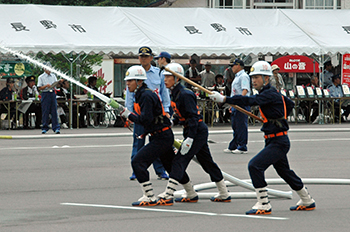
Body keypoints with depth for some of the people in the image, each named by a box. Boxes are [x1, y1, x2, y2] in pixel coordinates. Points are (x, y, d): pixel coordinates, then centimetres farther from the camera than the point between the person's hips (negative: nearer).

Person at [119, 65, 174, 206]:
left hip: (162, 138, -10)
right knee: (171, 166, 20)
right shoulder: (141, 94, 13)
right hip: (163, 137, 10)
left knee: (138, 162, -15)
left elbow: (146, 119, -25)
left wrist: (128, 115, -16)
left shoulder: (146, 95, -18)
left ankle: (150, 197, -14)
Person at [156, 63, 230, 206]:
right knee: (207, 163, 17)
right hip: (194, 132, 10)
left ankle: (168, 196, -20)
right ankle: (224, 195, 27)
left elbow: (193, 117, -23)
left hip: (197, 132, -10)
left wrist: (189, 139, -26)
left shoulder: (185, 95, -19)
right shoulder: (175, 94, 9)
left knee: (179, 161, -15)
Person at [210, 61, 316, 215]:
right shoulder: (272, 93, 11)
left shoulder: (270, 94, -18)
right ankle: (307, 202, 39)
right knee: (284, 171, 23)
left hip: (279, 142, -11)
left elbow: (250, 101, -32)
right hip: (273, 141, 11)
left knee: (255, 165, -18)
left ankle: (263, 205, -15)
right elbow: (290, 104, 27)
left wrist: (224, 99, -35)